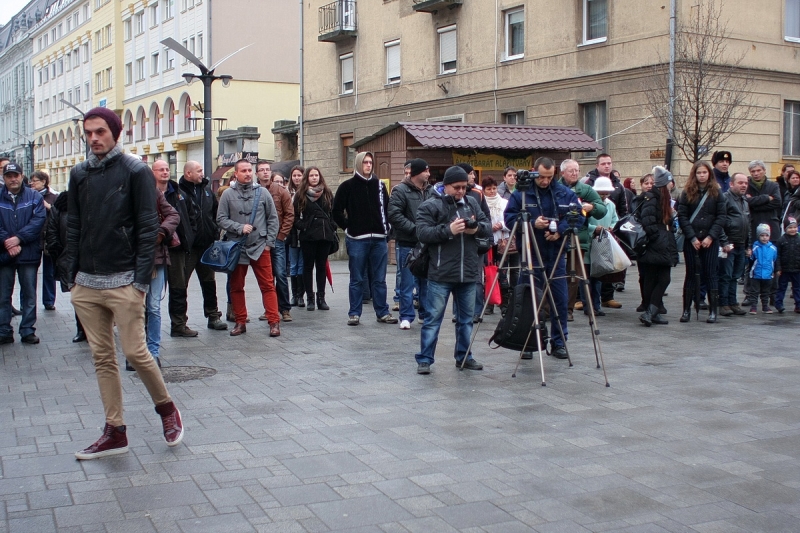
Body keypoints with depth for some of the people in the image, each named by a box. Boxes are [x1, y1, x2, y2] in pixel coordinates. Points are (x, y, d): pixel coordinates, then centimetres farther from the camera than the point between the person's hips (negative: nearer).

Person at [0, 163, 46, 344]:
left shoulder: (34, 197, 1)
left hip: (28, 254, 0)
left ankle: (28, 331, 15)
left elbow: (39, 220, -10)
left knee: (29, 295, 7)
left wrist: (18, 238, -18)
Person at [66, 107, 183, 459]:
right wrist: (73, 274, 6)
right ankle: (115, 432, 15)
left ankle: (166, 408, 20)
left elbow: (148, 228, -8)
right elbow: (73, 227, 13)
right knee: (102, 358, 7)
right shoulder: (79, 174, 10)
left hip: (123, 282, -5)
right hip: (86, 284, 5)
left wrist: (141, 280, -13)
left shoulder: (135, 171, -5)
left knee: (135, 352, -4)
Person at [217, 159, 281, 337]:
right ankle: (240, 322, 20)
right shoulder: (228, 194, 2)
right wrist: (240, 228, -14)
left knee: (268, 285, -3)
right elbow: (221, 219, 0)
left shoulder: (262, 192, 3)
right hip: (236, 247, 1)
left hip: (260, 247, -1)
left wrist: (269, 242, -1)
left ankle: (274, 322, 0)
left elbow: (273, 219, 5)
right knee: (236, 287, 9)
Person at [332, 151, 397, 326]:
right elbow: (336, 211, 0)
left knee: (379, 279, 8)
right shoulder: (348, 186, -1)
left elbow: (387, 207, 19)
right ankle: (354, 313, 10)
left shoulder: (379, 185, 10)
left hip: (379, 239, 3)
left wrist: (387, 226, 8)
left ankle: (383, 312, 14)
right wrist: (347, 227, -3)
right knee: (357, 279, 4)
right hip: (357, 239, -3)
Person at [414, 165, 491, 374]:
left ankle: (464, 356, 26)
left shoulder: (472, 203, 12)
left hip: (468, 273, 5)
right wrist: (448, 230, -24)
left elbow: (488, 227, 11)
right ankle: (424, 359, 6)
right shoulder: (430, 206, -5)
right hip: (441, 274, -5)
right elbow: (423, 233, -14)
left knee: (466, 318, 14)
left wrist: (477, 228, -12)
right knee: (433, 318, 0)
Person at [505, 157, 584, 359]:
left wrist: (560, 231, -12)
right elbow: (509, 218, -5)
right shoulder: (520, 193, -3)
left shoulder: (565, 193, 4)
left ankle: (559, 342, 17)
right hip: (530, 254, -2)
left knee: (560, 299, 5)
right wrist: (532, 223, -19)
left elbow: (578, 217, 4)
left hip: (557, 254, 2)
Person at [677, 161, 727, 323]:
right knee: (691, 274, 4)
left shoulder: (716, 192, 4)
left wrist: (711, 236, -11)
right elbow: (682, 216, -2)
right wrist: (692, 237, -11)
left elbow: (722, 216, -1)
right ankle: (686, 310, 8)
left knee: (710, 273, 1)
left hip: (710, 240, 0)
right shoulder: (687, 192, 4)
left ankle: (713, 311, 4)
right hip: (691, 240, 0)